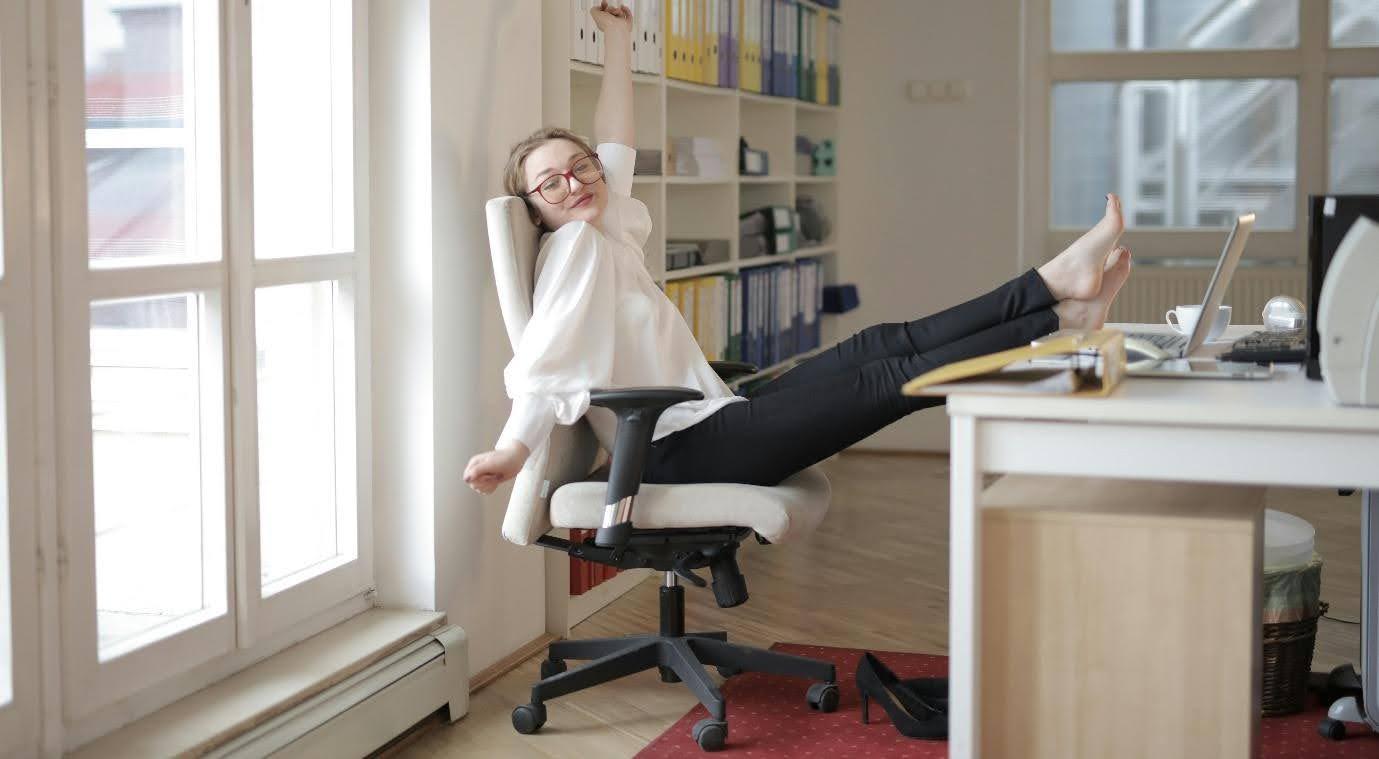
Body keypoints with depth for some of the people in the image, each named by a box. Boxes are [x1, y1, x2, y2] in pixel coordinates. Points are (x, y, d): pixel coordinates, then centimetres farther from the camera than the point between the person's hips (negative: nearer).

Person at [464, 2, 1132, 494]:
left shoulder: (607, 236, 16)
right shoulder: (574, 246, -11)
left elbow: (616, 149, 27)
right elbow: (546, 353, -26)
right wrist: (514, 446, -40)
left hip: (708, 422, 10)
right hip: (680, 452, -10)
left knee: (885, 345, 1)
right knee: (895, 377, -11)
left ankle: (1057, 285, -1)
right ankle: (1059, 313, -8)